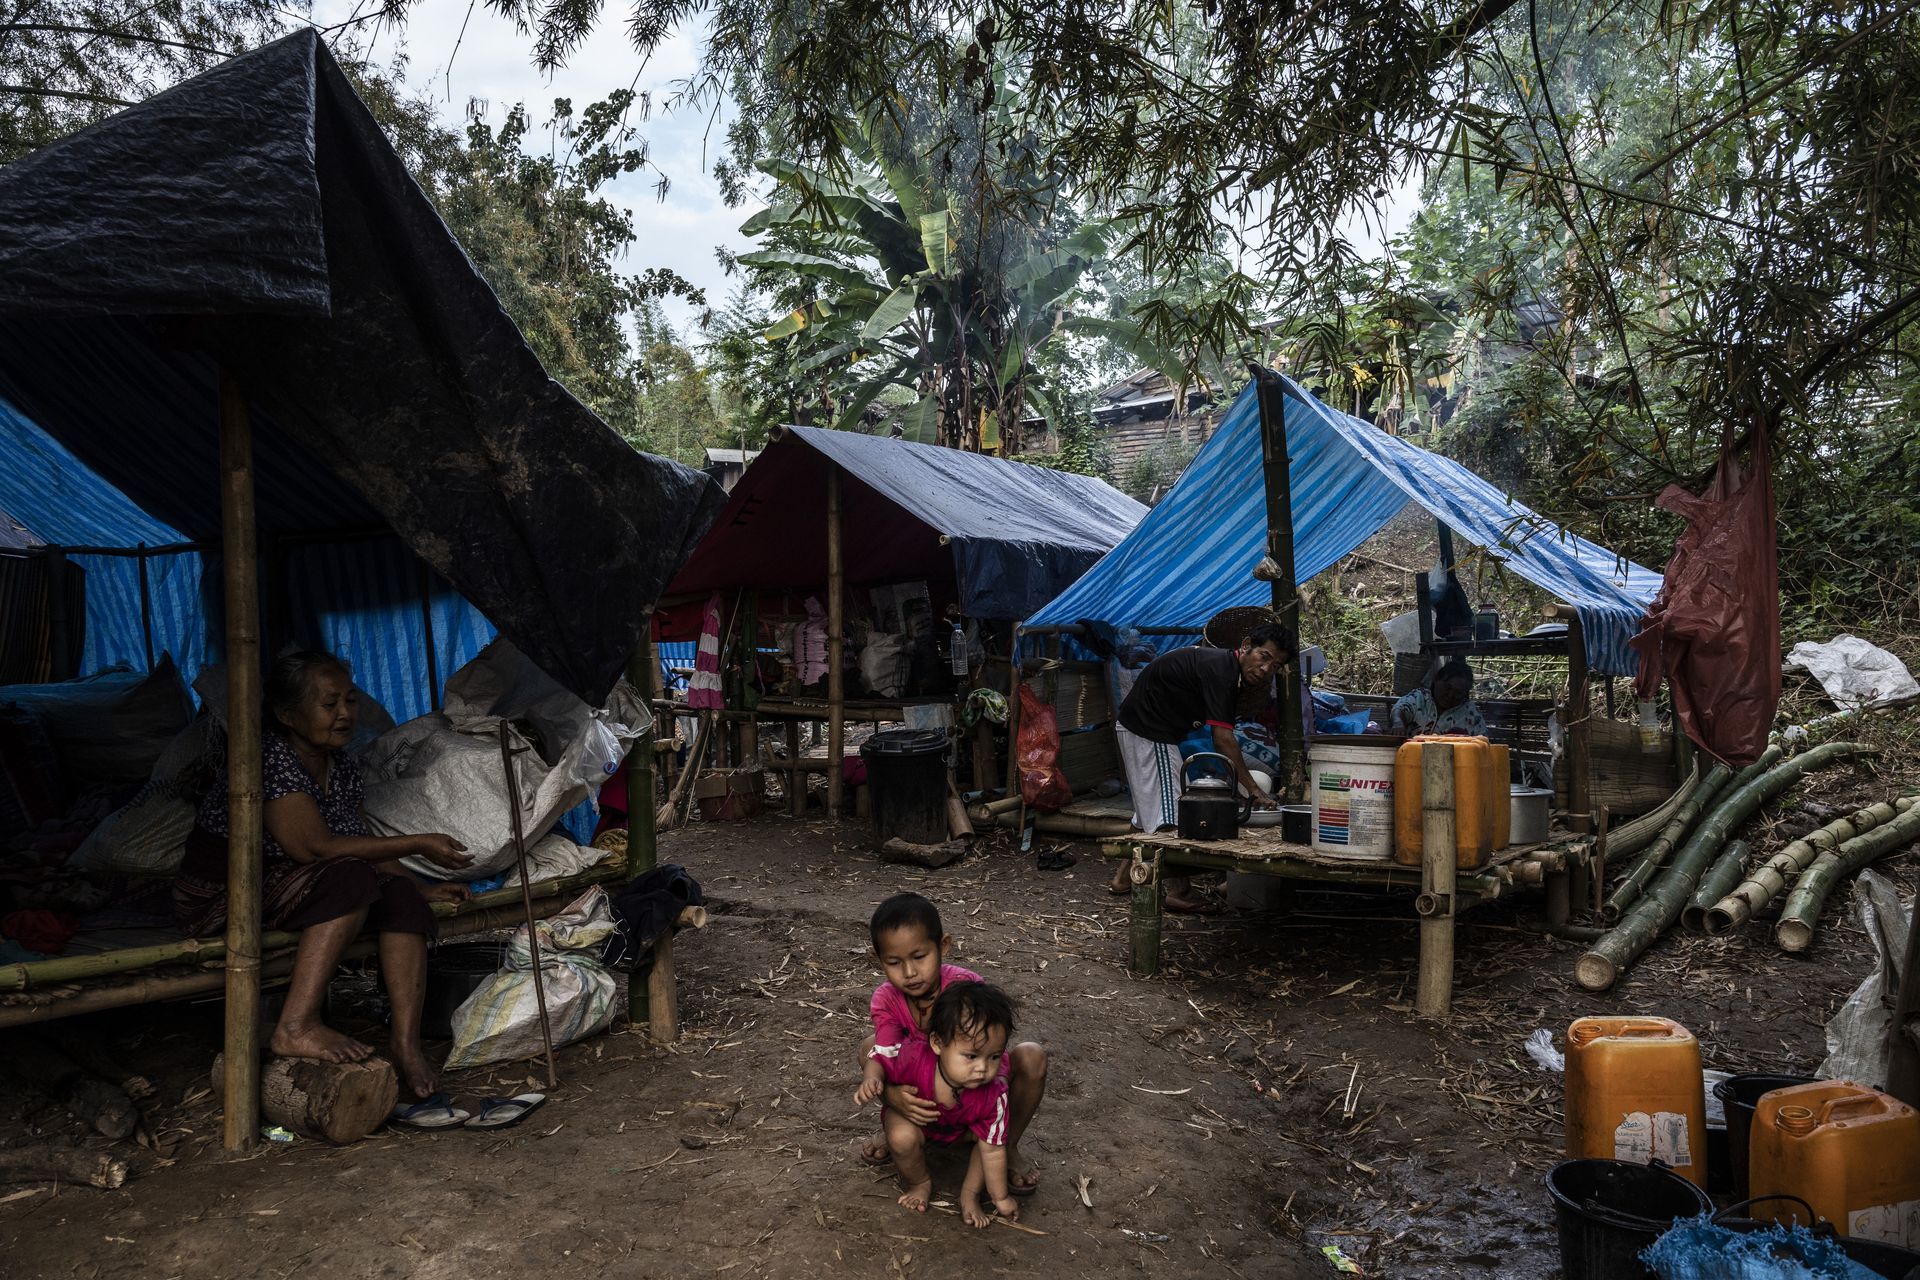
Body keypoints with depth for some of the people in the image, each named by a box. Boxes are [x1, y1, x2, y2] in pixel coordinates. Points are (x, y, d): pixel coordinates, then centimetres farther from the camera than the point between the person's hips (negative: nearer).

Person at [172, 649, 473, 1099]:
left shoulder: (340, 765, 6)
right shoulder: (270, 758, -21)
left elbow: (363, 842, 15)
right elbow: (314, 847, -26)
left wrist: (420, 888, 3)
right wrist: (418, 844, -23)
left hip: (282, 887, 8)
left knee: (402, 898, -14)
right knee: (351, 879, -30)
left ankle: (406, 1044, -22)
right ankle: (296, 1027, -32)